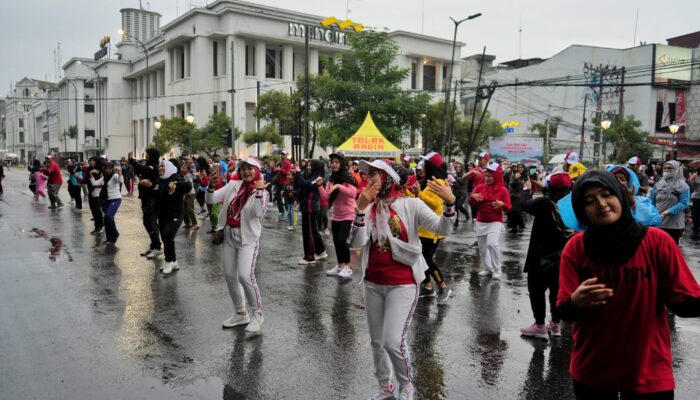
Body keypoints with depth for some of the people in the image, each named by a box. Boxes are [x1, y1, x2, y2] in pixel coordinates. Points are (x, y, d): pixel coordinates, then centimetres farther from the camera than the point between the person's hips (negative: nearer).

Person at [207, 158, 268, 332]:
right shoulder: (233, 185, 3)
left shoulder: (262, 191, -7)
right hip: (229, 236, 5)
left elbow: (258, 213, -24)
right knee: (229, 276, 10)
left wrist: (259, 190, -28)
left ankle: (257, 314, 3)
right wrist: (211, 186, -21)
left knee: (245, 276, -18)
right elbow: (211, 199, -2)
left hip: (248, 237, -5)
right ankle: (241, 313, 28)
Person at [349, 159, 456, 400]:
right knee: (377, 342, 15)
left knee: (394, 342, -9)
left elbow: (442, 229, -18)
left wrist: (450, 203, -36)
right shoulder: (369, 208, 1)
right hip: (372, 284, 5)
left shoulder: (411, 205, -8)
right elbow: (356, 243, -12)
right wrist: (361, 209, -23)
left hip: (402, 285, -4)